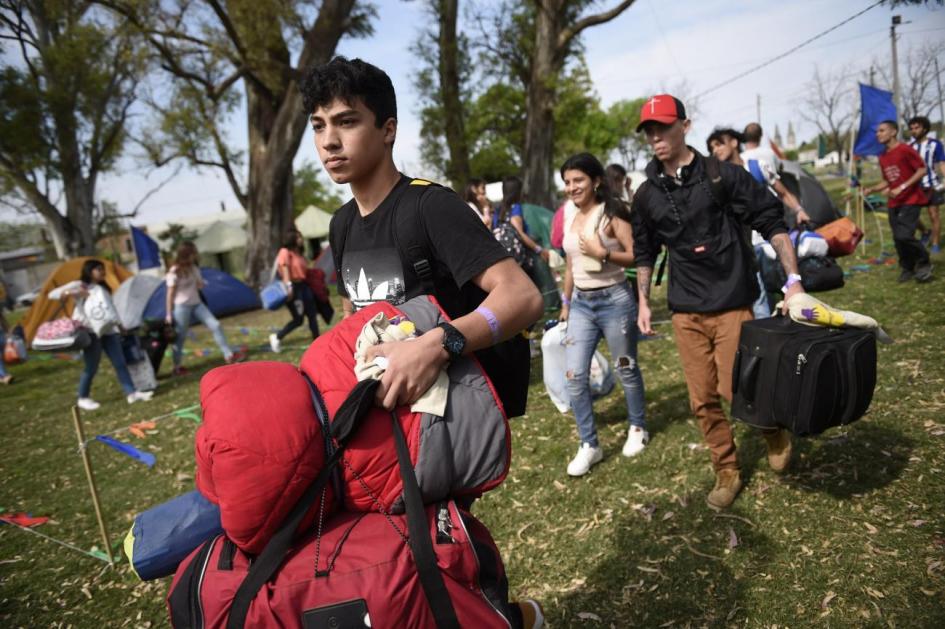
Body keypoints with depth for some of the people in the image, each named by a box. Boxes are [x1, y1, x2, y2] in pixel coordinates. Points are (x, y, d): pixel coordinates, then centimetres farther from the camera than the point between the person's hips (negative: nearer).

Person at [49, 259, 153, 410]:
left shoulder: (103, 288, 21)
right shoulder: (79, 285, 1)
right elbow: (53, 294, -5)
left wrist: (118, 324, 22)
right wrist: (72, 293, -21)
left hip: (108, 330, 7)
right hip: (91, 332, -6)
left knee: (120, 363, 2)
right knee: (91, 367, -2)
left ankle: (132, 393, 1)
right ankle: (83, 399, 13)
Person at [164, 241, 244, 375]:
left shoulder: (194, 268, 6)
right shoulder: (174, 272, -15)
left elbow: (200, 286, 12)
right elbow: (170, 295, -11)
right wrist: (168, 314, -11)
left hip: (197, 304, 7)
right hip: (181, 307, -6)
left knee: (215, 325, -2)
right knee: (180, 337, 2)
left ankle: (229, 355, 4)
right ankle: (177, 367, 17)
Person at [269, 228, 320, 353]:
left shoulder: (300, 253, 16)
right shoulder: (285, 252, -9)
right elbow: (284, 268, -20)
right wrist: (288, 285, -30)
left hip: (303, 286, 8)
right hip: (293, 288, -8)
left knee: (312, 315, 6)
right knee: (298, 319, -4)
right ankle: (276, 337, 12)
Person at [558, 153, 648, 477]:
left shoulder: (612, 213, -9)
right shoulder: (569, 215, 8)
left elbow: (636, 257, -13)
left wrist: (603, 253, -25)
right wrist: (566, 302, 19)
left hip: (614, 300, -5)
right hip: (581, 303, 5)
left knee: (626, 370, 11)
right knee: (574, 375, -1)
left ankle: (638, 428, 34)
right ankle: (589, 445, 11)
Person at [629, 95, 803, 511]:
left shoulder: (722, 175, -6)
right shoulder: (647, 195, 6)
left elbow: (772, 222, -5)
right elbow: (645, 252, 17)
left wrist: (793, 279, -11)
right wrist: (643, 301, 12)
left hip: (731, 302, -4)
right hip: (685, 311, 4)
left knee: (735, 388, -5)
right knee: (702, 400, 6)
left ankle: (774, 429, 29)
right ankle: (727, 472, 25)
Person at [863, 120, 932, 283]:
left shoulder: (905, 150, -11)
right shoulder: (883, 157, 11)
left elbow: (922, 170, -13)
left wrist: (902, 187, -20)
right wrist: (871, 189, 5)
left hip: (911, 201, -7)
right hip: (894, 203, 7)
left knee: (904, 235, -18)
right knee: (898, 238, 6)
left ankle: (924, 263, 3)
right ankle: (907, 268, 21)